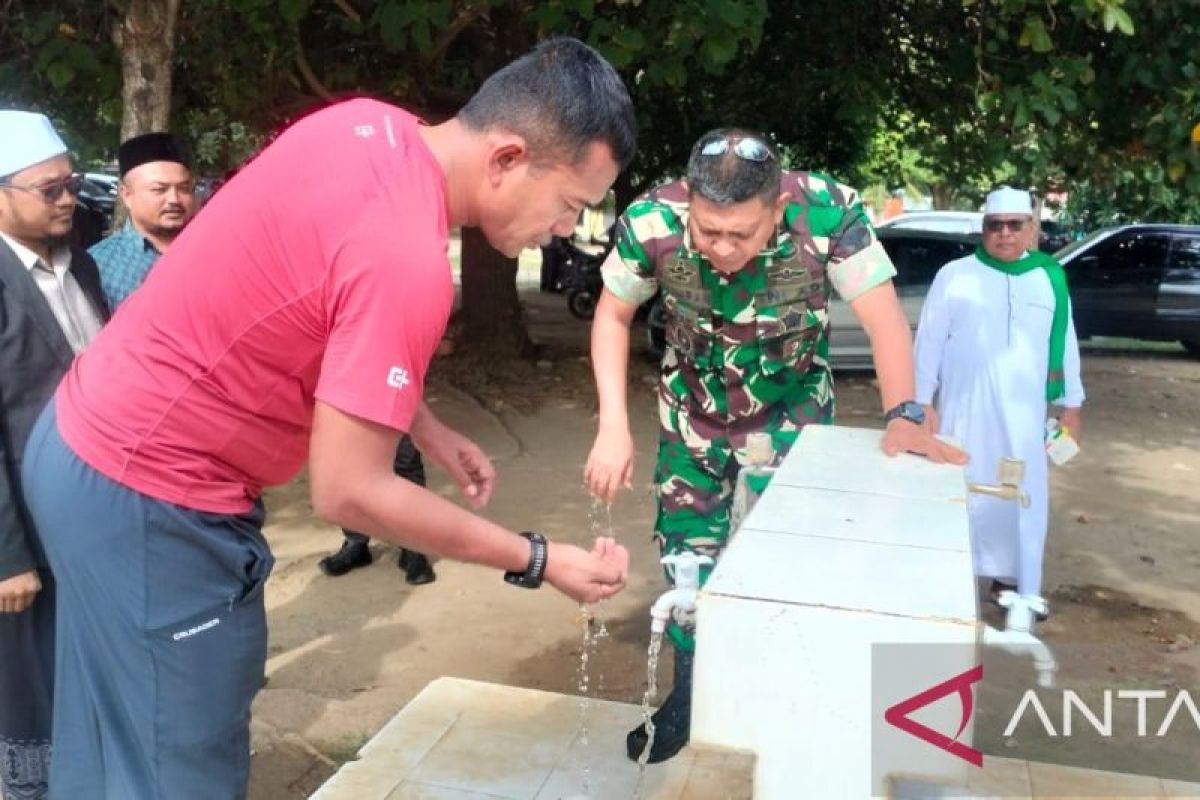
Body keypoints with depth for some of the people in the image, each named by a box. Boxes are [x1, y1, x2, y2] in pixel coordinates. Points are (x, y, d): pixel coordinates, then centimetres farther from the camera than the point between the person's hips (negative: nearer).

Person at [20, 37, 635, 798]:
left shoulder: (369, 126, -2)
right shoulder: (407, 258, -29)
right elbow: (347, 491, -24)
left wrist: (433, 433, 10)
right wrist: (538, 561, -16)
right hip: (149, 496, -9)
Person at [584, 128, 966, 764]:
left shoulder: (828, 212, -32)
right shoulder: (651, 222, -28)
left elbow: (883, 318, -23)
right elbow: (612, 314, -11)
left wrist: (903, 417, -38)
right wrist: (613, 427, -18)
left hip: (792, 410, -1)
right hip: (693, 408, 2)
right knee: (686, 549, 10)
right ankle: (689, 692, 33)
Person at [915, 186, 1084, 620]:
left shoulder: (1050, 279, 6)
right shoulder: (954, 275, -3)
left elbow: (1065, 343, 12)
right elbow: (929, 342, -2)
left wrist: (1071, 403, 13)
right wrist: (922, 401, -5)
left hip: (1023, 412, 3)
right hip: (964, 409, -3)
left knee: (1023, 498, 9)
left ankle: (1010, 581, 24)